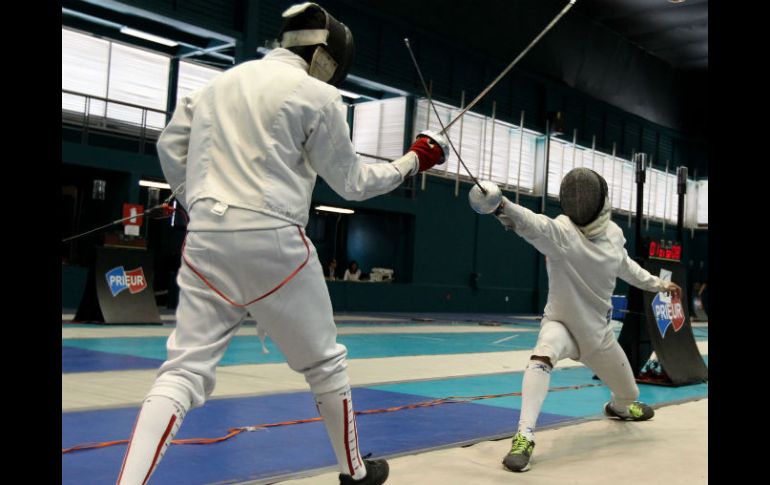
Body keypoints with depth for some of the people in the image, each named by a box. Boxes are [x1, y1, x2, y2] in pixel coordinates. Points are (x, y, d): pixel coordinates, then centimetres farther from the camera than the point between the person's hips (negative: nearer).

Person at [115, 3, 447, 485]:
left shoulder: (220, 82, 15)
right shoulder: (317, 95, -2)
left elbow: (171, 147, 15)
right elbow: (352, 182, 4)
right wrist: (413, 161, 18)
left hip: (207, 240, 5)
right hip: (272, 242, -4)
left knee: (184, 373, 2)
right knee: (326, 362, 16)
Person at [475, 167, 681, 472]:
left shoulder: (613, 232, -9)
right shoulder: (561, 230, -26)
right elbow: (533, 224, -50)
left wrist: (656, 284, 22)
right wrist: (503, 207, -71)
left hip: (598, 331, 5)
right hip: (561, 323, -5)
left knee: (628, 395, 22)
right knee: (542, 357, -41)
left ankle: (618, 406, 61)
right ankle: (524, 437, -39)